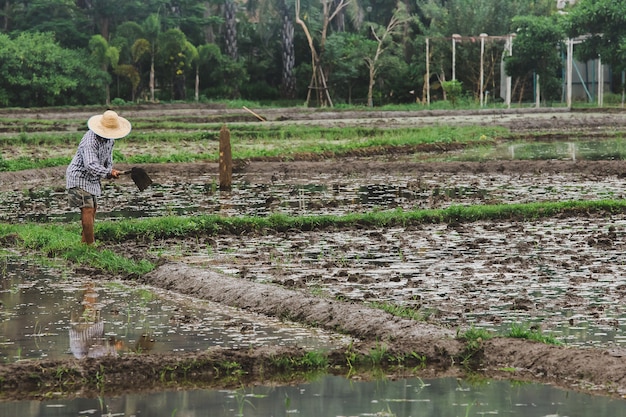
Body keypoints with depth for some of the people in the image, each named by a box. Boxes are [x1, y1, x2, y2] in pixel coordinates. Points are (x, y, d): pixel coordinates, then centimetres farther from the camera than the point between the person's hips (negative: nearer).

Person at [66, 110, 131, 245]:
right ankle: (90, 244, -14)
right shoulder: (90, 141, -31)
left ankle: (85, 241, 27)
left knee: (93, 208, 16)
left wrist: (110, 168, 1)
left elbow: (108, 154, 17)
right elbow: (91, 165, -41)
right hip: (79, 177, -10)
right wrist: (108, 173, -47)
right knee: (87, 209, -15)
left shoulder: (109, 138, -1)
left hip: (91, 178, 10)